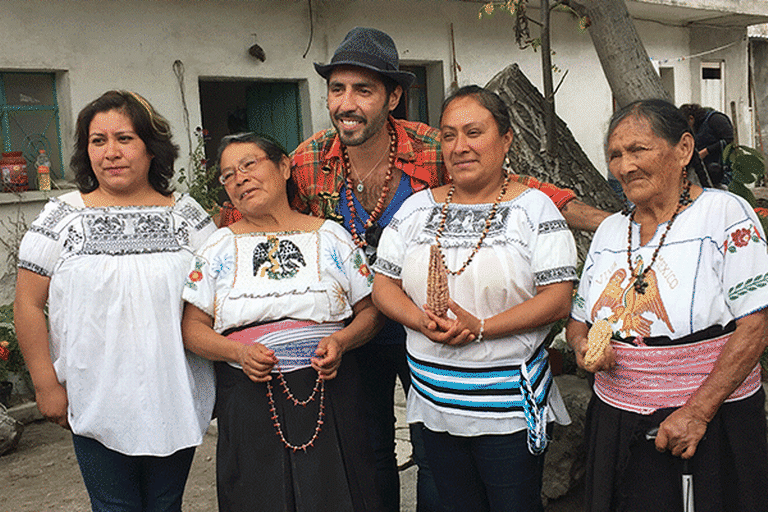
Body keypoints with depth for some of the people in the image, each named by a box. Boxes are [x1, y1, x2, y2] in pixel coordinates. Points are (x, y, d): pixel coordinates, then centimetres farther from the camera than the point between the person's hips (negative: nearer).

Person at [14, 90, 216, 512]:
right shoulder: (61, 218, -1)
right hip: (96, 405, -1)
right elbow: (29, 304, 0)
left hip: (175, 399, 1)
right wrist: (46, 384, -3)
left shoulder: (187, 215, 2)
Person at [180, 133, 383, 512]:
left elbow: (370, 310, 8)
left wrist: (341, 340, -12)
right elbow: (192, 327, 5)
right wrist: (238, 352, -13)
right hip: (248, 403, 1)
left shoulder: (331, 237, 5)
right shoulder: (219, 248, 7)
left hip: (329, 397, 0)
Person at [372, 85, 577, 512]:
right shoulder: (417, 208, 6)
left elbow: (558, 299, -12)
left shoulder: (535, 208, -5)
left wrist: (480, 328, -21)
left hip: (510, 404, -3)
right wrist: (422, 321, -14)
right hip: (435, 402, 4)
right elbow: (384, 286, 6)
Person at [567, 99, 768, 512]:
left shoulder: (724, 213, -9)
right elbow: (578, 319, 15)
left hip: (712, 421, -4)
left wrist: (697, 412, -18)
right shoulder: (610, 230, 7)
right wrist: (583, 346, -8)